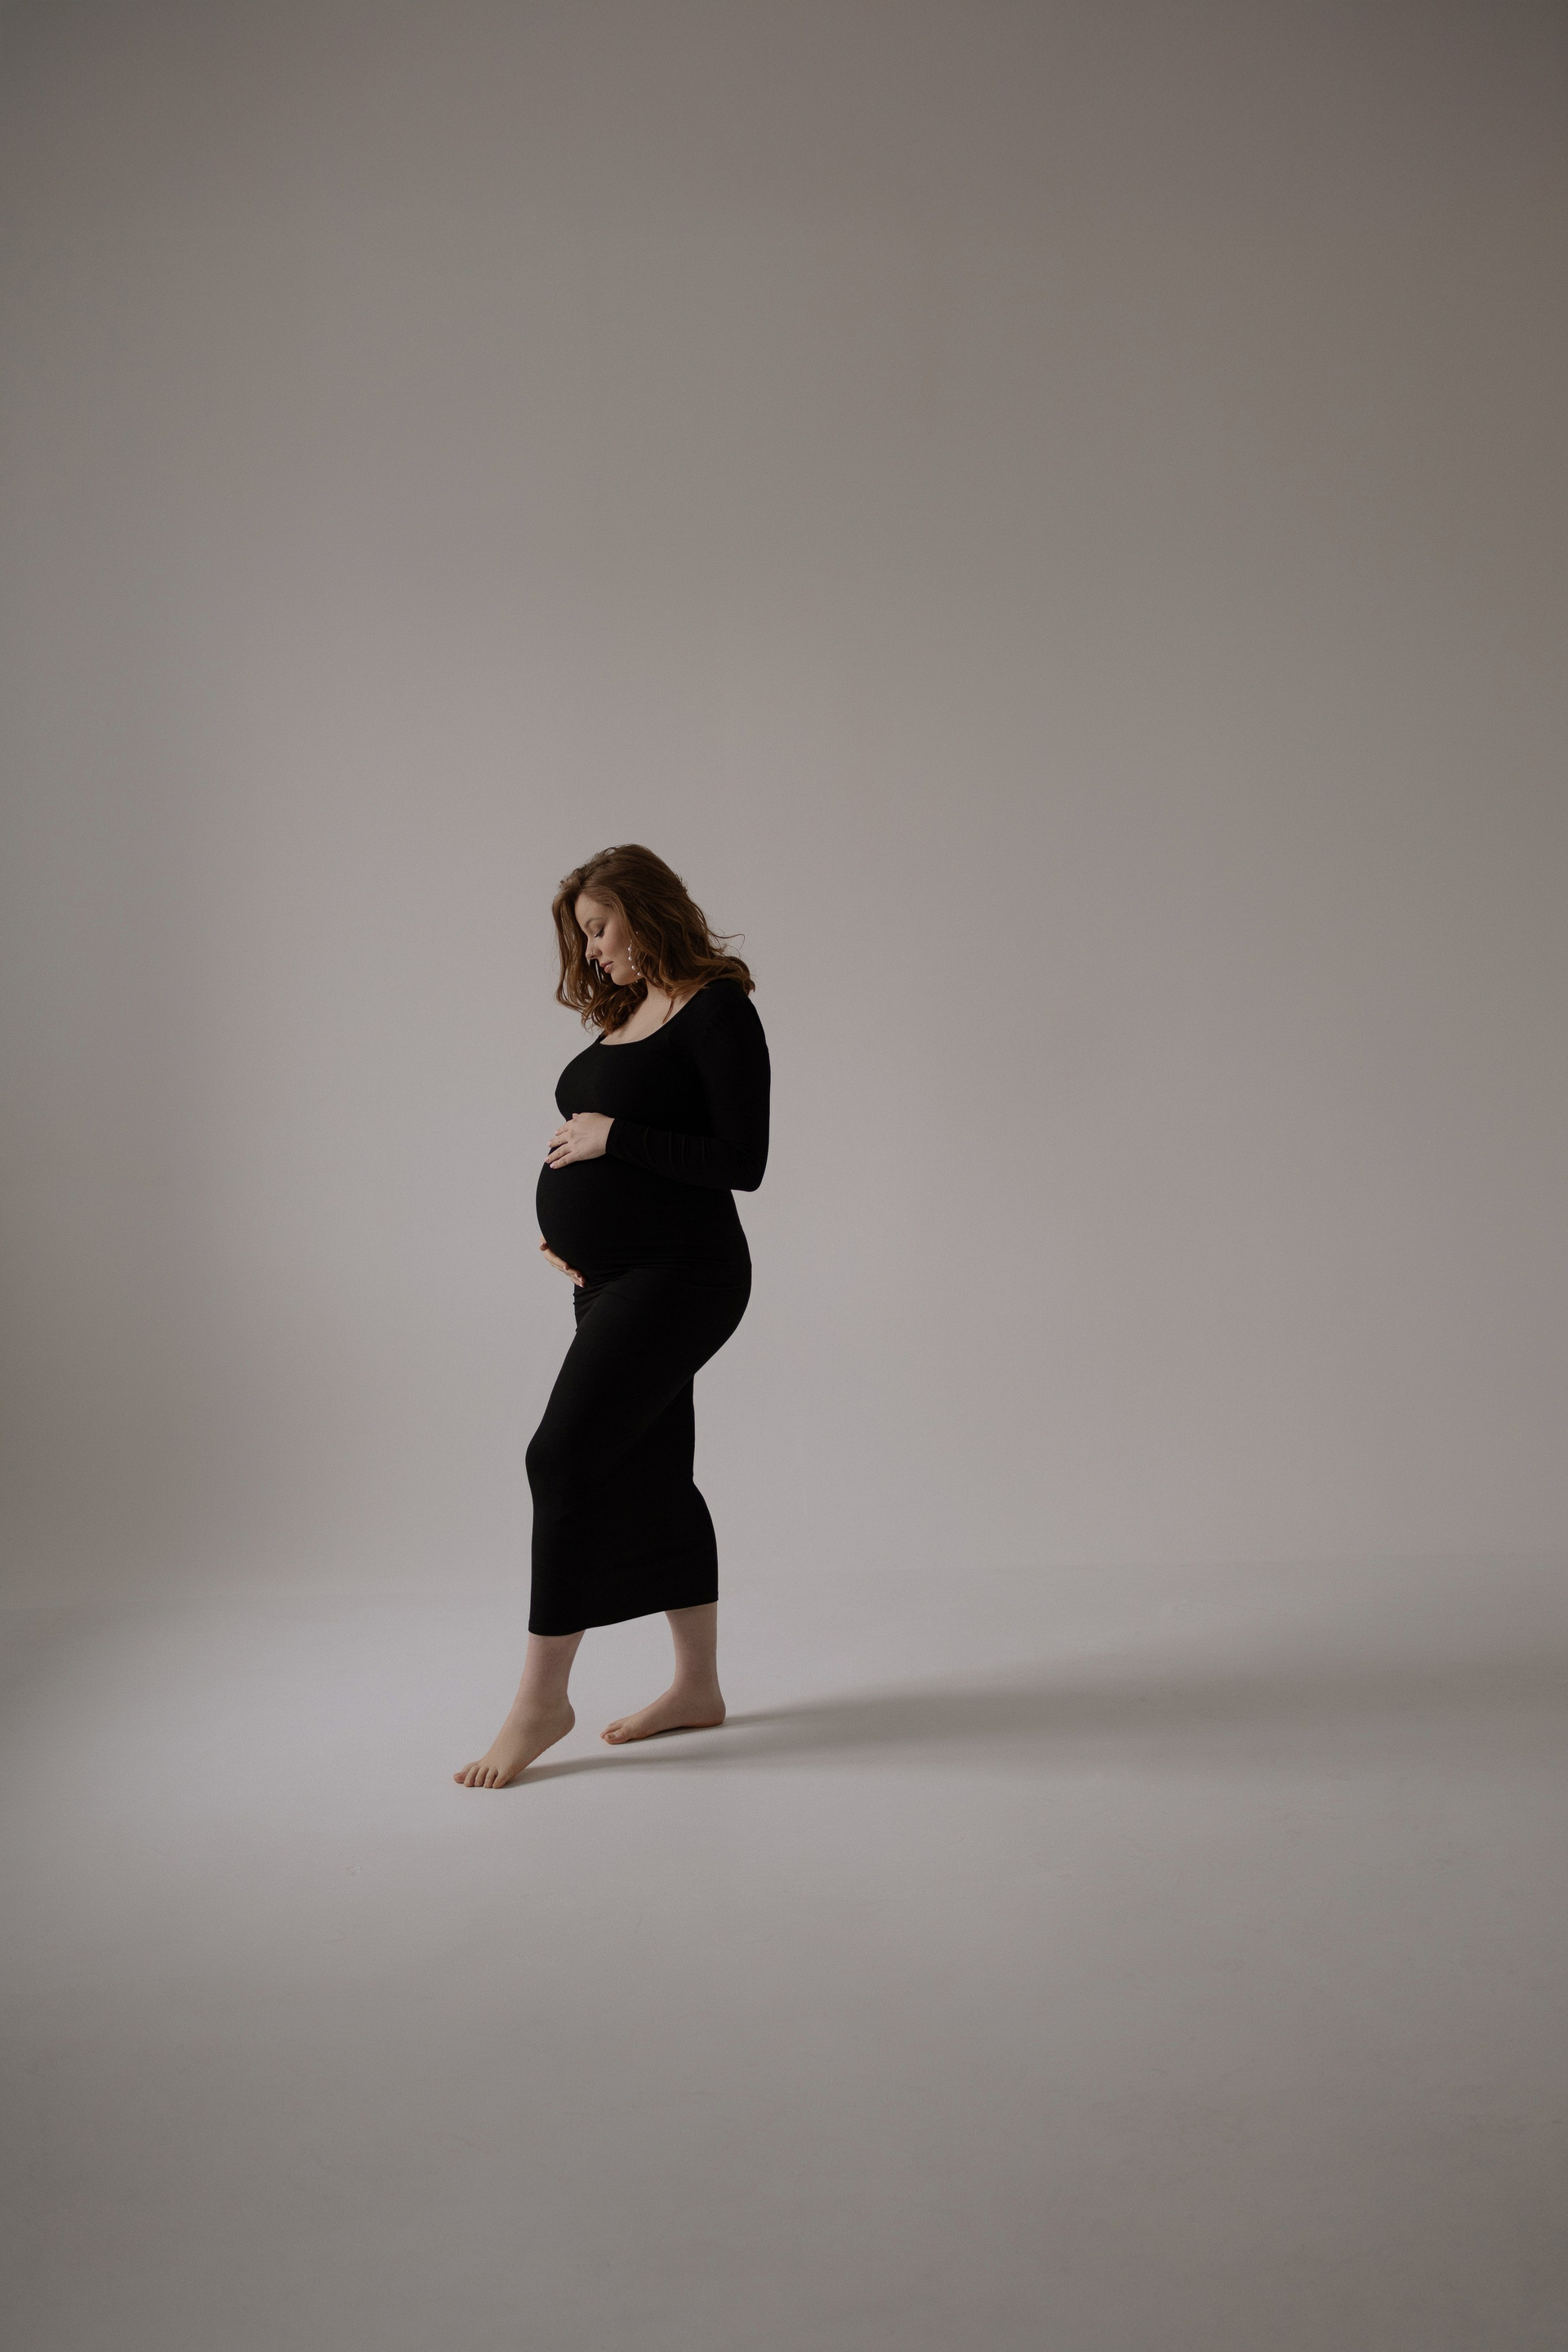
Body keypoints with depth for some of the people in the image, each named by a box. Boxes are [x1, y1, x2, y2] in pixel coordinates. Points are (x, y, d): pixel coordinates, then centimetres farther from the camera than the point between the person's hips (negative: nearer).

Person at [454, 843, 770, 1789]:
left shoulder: (718, 1010, -11)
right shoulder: (628, 1015, 15)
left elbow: (742, 1162, -18)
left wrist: (614, 1136, -16)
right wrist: (563, 1223, 4)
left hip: (678, 1277, -9)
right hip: (611, 1279, 9)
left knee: (564, 1457, -13)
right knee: (651, 1476, 11)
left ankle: (542, 1698, -3)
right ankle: (697, 1687, 21)